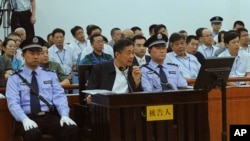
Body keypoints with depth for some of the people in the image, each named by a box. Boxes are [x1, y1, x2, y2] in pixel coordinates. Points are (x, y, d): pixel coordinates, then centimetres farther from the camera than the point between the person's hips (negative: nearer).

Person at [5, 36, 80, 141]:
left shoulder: (50, 74, 16)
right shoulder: (15, 78, 8)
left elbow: (59, 97, 7)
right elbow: (13, 103, -4)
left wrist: (64, 115, -13)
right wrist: (25, 119, -23)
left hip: (50, 117, 3)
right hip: (28, 118, -3)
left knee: (72, 129, -27)